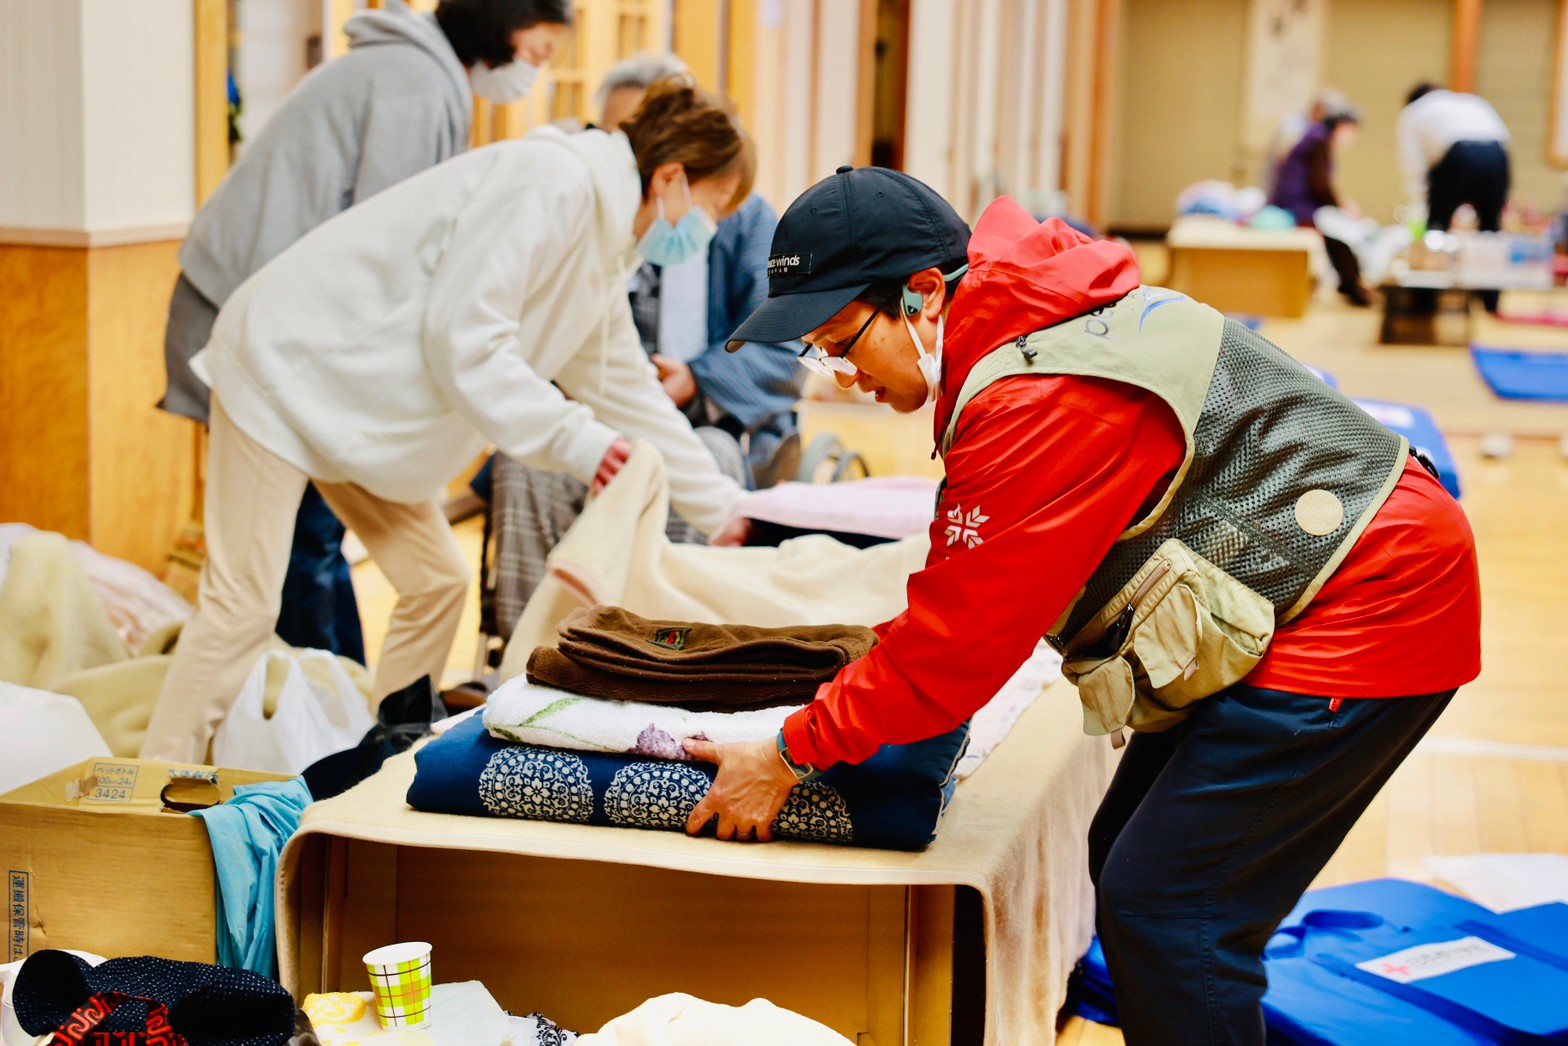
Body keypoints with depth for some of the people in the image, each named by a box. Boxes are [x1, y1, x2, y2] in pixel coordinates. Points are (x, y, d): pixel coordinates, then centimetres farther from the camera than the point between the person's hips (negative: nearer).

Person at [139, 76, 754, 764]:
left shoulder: (601, 255, 11)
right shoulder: (555, 182, -20)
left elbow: (627, 392, 20)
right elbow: (462, 339, -26)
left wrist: (723, 510, 20)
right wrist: (571, 439, -26)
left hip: (360, 400, 10)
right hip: (291, 361, -10)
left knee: (436, 583, 9)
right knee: (243, 602, -11)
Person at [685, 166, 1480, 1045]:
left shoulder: (1040, 403, -26)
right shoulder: (1007, 338, 6)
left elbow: (964, 636, -22)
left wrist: (792, 755, -13)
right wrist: (883, 661, 8)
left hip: (1360, 614, -11)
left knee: (1162, 908, -11)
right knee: (1127, 866, 13)